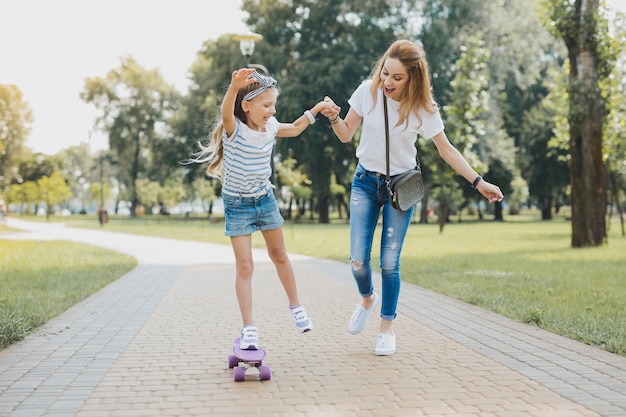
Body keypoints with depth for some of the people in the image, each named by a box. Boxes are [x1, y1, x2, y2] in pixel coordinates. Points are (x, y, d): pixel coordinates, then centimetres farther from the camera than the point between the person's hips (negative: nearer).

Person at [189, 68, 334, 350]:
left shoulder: (270, 127, -5)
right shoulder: (234, 129, -23)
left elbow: (294, 129, 18)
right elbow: (226, 113, -48)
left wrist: (316, 110, 11)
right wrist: (234, 87, -68)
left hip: (265, 199, 5)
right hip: (237, 205, -5)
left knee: (279, 255, 18)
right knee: (244, 266, -7)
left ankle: (295, 307, 35)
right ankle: (248, 328, -1)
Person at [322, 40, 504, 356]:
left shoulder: (422, 108, -12)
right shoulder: (367, 91, -10)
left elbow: (446, 150, -4)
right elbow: (346, 134, 0)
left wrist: (478, 182, -8)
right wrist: (334, 118, -21)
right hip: (365, 182, 2)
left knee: (389, 263, -2)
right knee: (358, 260, -6)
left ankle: (387, 328, 18)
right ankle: (367, 300, 29)